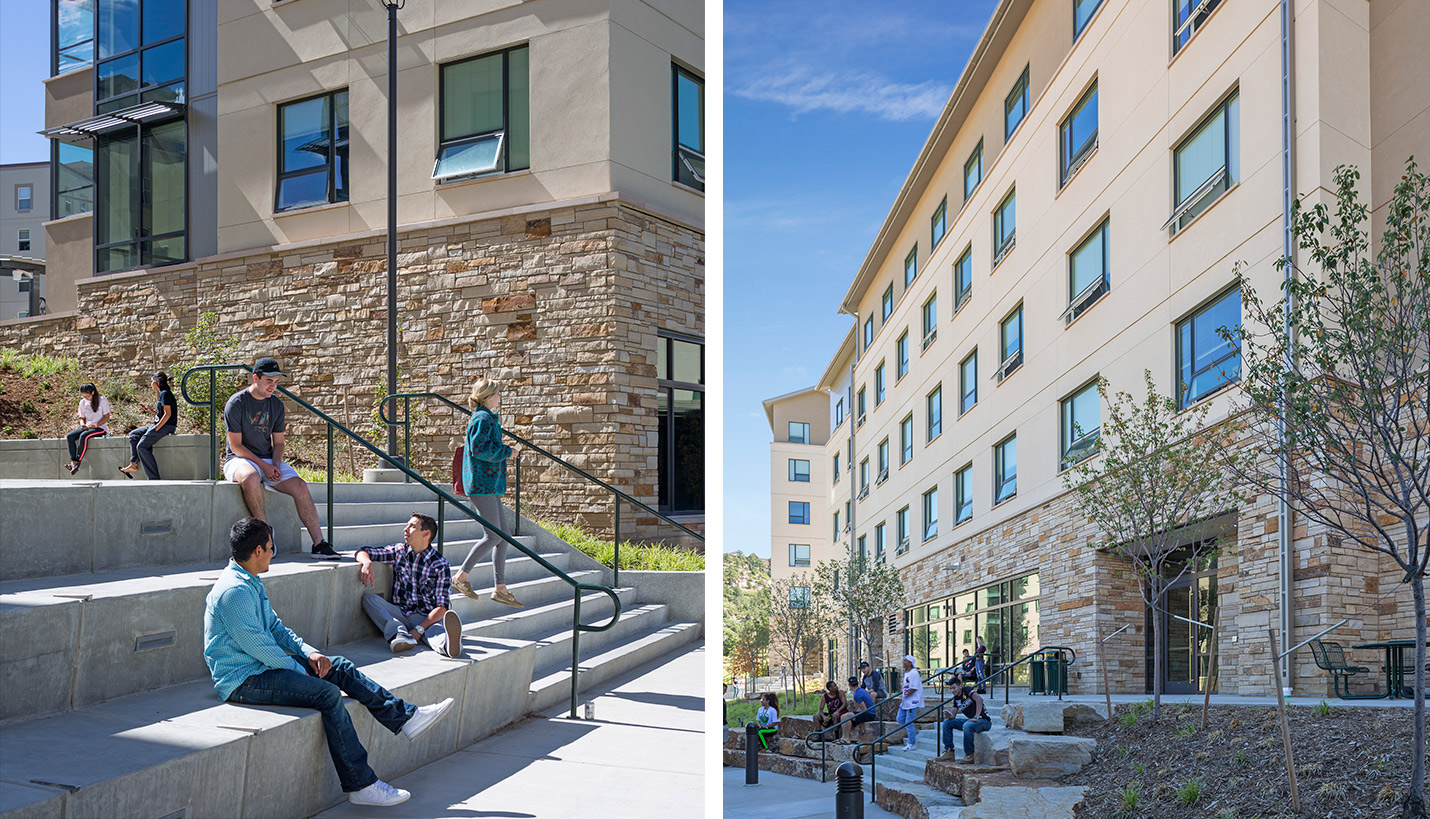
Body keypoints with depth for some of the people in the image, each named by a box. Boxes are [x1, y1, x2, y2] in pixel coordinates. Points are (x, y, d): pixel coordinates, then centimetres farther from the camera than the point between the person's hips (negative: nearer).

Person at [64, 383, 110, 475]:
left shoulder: (102, 400, -5)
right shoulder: (83, 403, 12)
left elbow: (106, 417, -6)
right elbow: (82, 418, 17)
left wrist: (95, 425, -19)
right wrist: (83, 425, -7)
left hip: (100, 428, -6)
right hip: (87, 427, 6)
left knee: (83, 436, -35)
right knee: (69, 436, -21)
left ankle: (78, 462, -32)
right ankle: (73, 462, -33)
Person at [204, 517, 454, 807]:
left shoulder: (252, 583, 13)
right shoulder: (234, 590, -21)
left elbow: (275, 628, 19)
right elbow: (255, 645, -23)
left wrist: (309, 653, 4)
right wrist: (298, 668, -11)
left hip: (263, 664, 11)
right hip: (242, 680, -11)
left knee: (339, 667, 4)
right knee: (328, 694, -22)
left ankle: (406, 717, 4)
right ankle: (360, 785, -19)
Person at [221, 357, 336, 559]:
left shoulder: (276, 404, 8)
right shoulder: (236, 404, -8)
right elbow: (236, 446, -10)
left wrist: (275, 465, -7)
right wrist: (264, 466, -17)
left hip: (269, 460, 5)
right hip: (239, 460, -5)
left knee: (300, 486, -18)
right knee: (250, 477, -40)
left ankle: (319, 544, -20)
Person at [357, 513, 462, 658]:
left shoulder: (440, 565, -4)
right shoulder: (399, 551, 9)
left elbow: (442, 607, -9)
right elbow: (363, 552, 13)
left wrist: (419, 629, -24)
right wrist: (367, 562, -14)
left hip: (427, 618, -5)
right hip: (400, 613, 5)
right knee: (368, 598, -20)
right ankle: (399, 634, -43)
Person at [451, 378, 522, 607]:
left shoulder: (488, 418, 19)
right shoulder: (483, 419, -12)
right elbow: (479, 449, -21)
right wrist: (507, 451, -12)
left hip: (489, 484, 10)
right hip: (483, 483, -10)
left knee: (503, 535, 8)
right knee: (493, 535, -8)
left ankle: (501, 588, 10)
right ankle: (461, 576, 0)